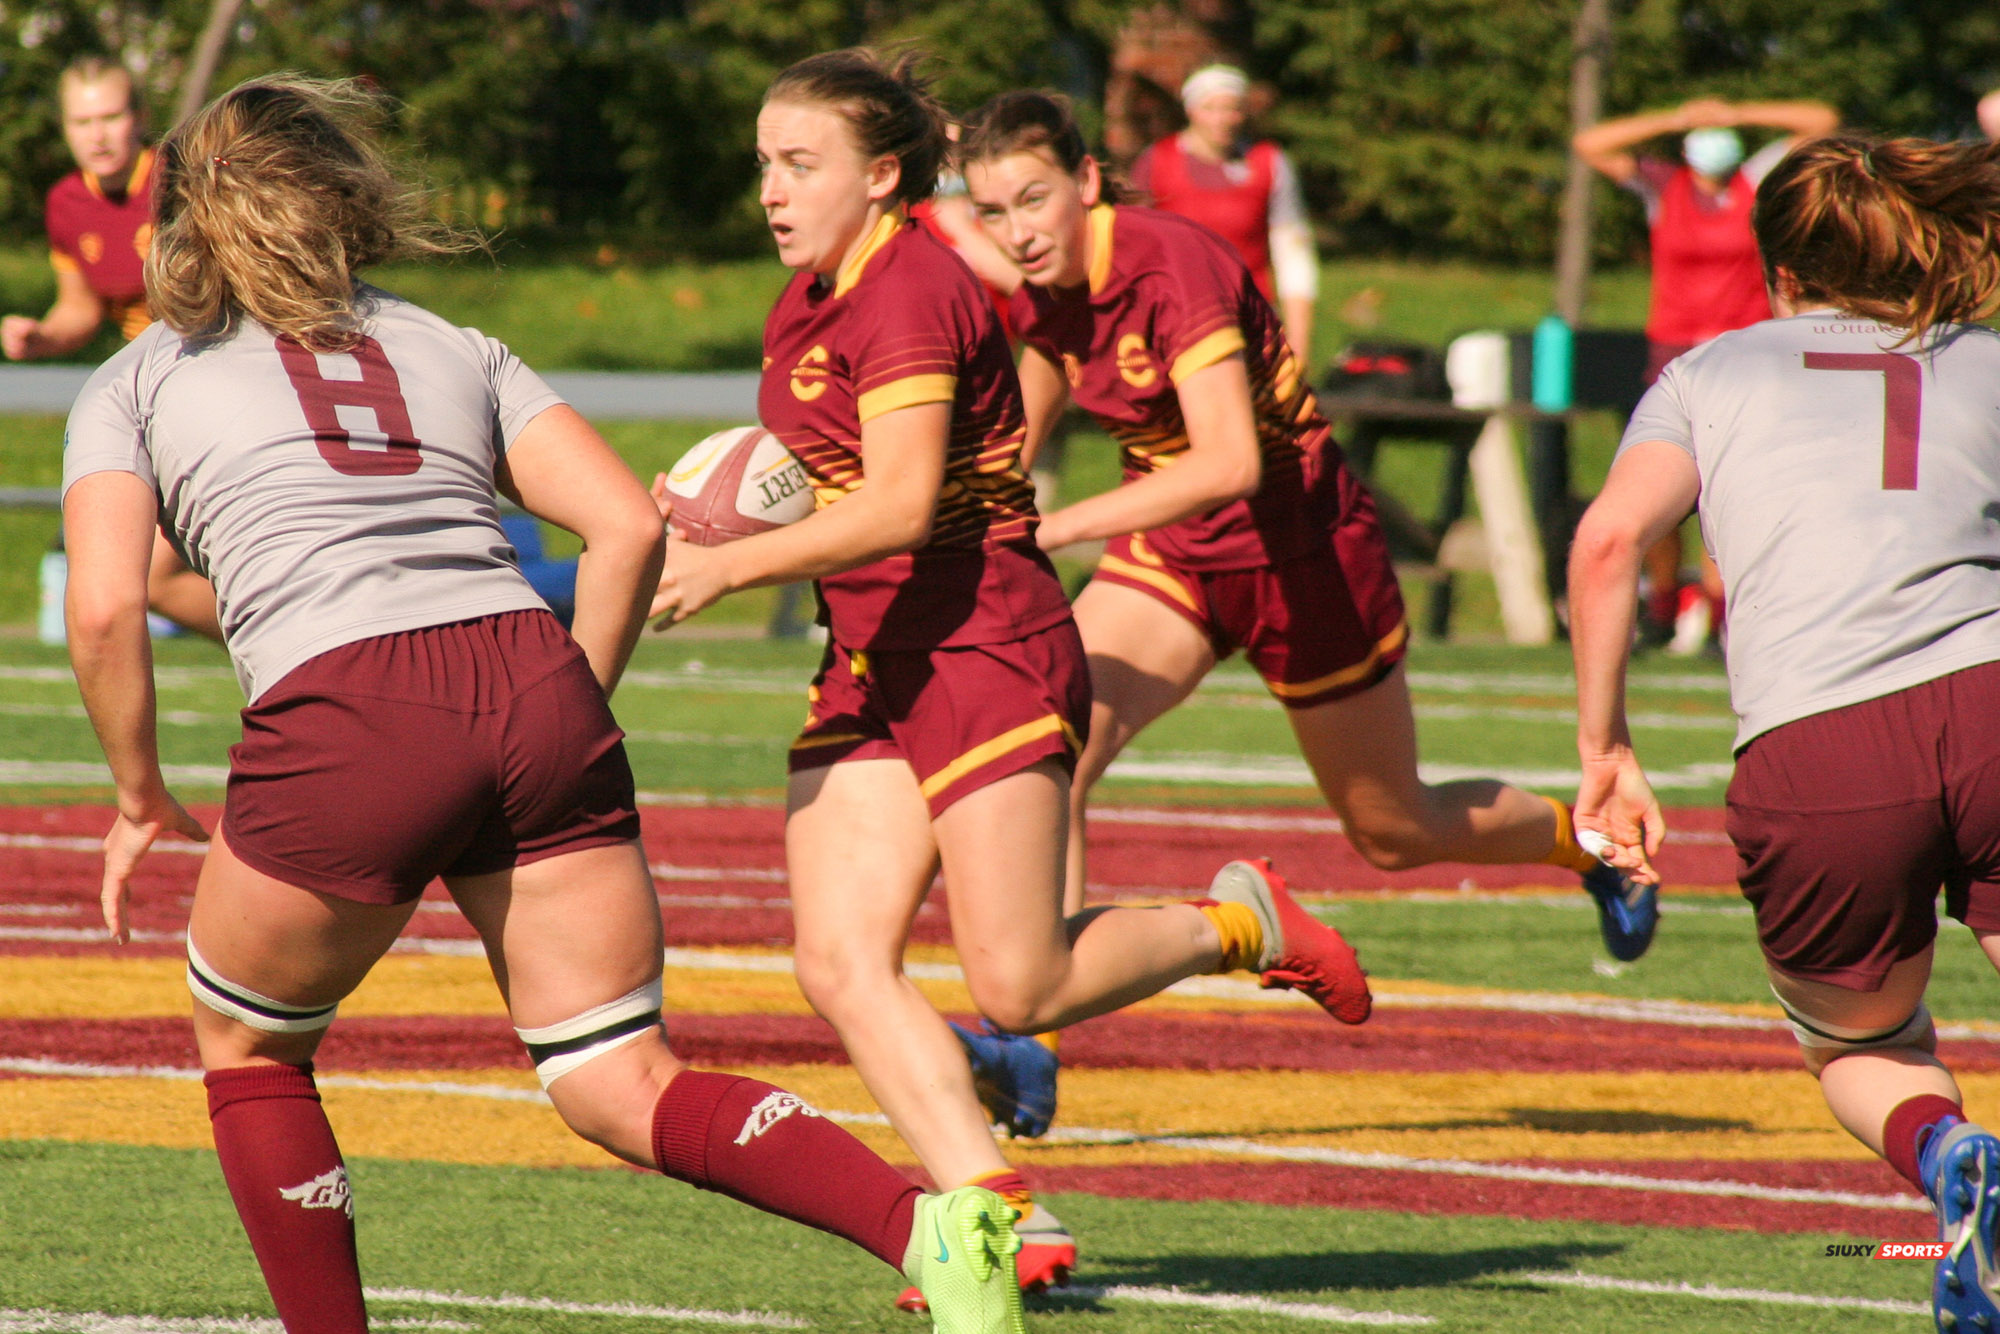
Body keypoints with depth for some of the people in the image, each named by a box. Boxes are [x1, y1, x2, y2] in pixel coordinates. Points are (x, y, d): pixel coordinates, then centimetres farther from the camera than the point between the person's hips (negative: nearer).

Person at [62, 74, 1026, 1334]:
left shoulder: (136, 382, 18)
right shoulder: (454, 347, 25)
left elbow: (105, 612, 4)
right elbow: (630, 526, 13)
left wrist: (141, 798, 16)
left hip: (342, 724, -3)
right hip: (536, 698, 3)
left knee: (249, 1046, 24)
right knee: (627, 1090, 4)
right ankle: (928, 1223, -18)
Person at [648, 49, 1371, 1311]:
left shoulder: (914, 289, -15)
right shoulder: (806, 307, 14)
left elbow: (899, 505, -24)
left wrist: (726, 566, -24)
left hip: (988, 649, -9)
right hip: (871, 667, 9)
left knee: (1020, 990, -9)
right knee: (840, 959, -10)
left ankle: (1240, 923, 17)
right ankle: (1000, 1210, -12)